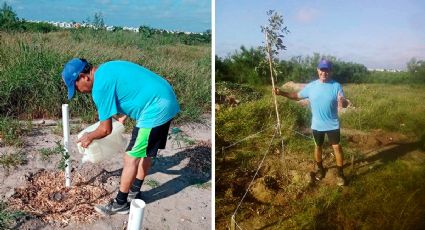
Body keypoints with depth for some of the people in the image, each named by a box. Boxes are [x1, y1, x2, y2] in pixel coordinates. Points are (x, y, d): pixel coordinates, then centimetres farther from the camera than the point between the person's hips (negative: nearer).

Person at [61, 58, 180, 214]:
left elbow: (106, 130, -9)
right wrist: (124, 116, 24)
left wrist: (89, 137, 12)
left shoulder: (100, 86, -14)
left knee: (131, 158, 1)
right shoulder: (106, 70, 14)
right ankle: (134, 193, 35)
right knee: (146, 152, 20)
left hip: (155, 109, -10)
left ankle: (120, 203, 14)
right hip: (165, 101, 10)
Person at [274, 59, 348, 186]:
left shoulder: (336, 86, -12)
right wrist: (281, 93, -6)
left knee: (337, 147, 4)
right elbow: (298, 96, 5)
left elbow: (345, 104, -16)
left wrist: (342, 102, -41)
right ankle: (320, 169, 39)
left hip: (332, 125, -2)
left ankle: (340, 173, 21)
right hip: (317, 125, 2)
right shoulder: (311, 86, -5)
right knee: (318, 147, 17)